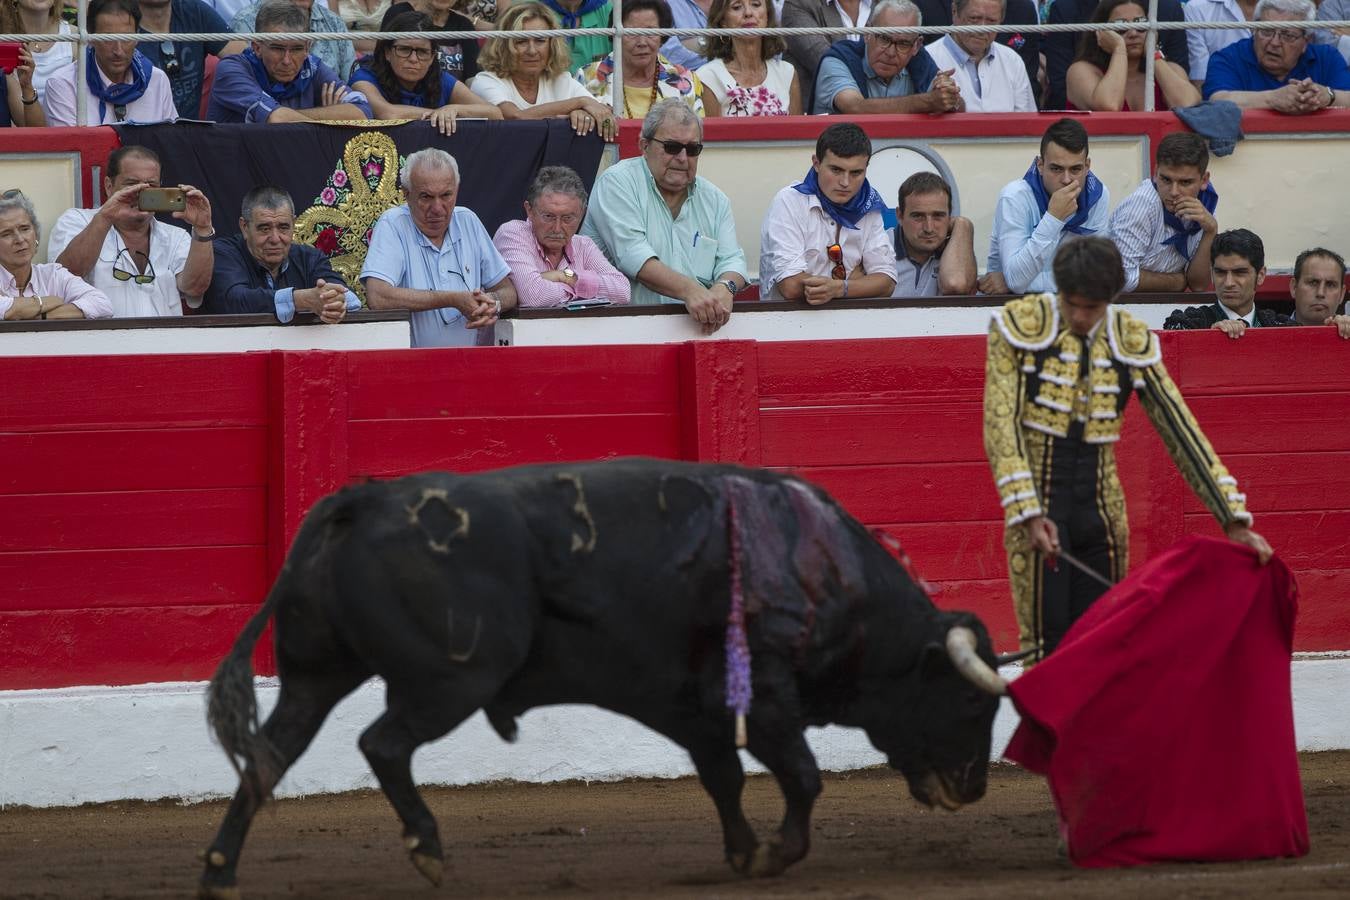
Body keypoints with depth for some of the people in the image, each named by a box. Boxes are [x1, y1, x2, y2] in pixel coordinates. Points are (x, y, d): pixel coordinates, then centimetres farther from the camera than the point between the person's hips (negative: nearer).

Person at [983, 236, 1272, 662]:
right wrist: (1027, 512, -23)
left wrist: (1233, 518, -4)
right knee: (1047, 641, -9)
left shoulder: (1131, 342, 3)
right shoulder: (1020, 327, -7)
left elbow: (1180, 430, 2)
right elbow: (1001, 424, -12)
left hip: (1101, 511, 4)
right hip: (1040, 508, -4)